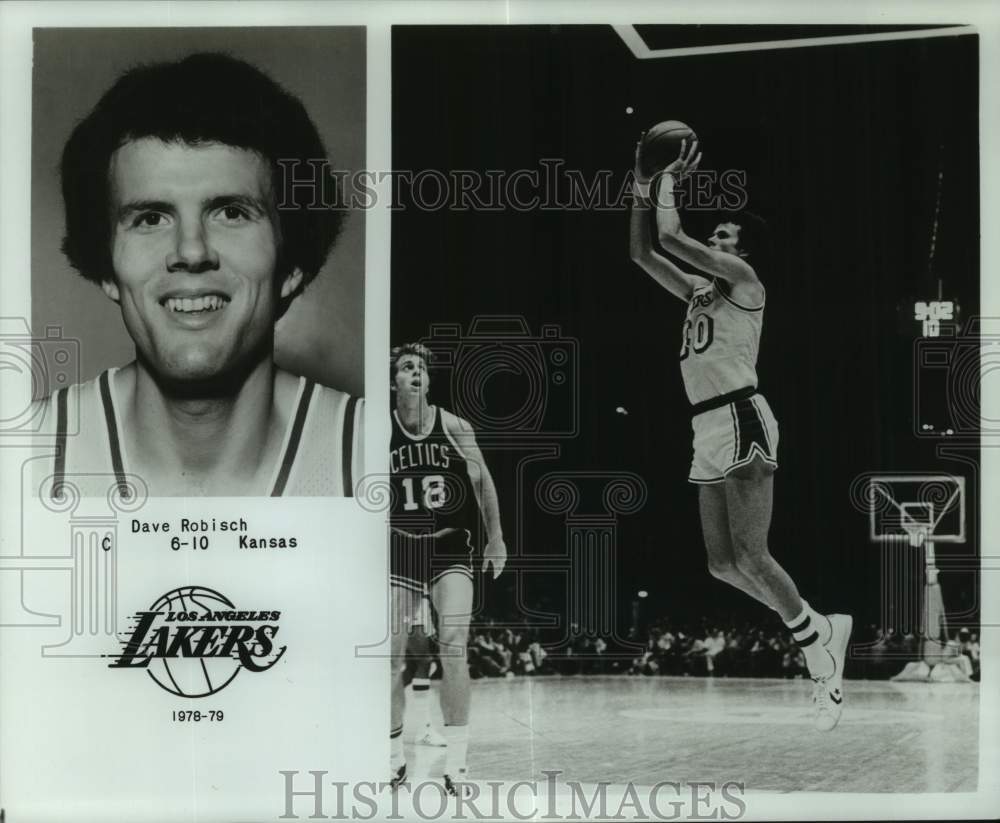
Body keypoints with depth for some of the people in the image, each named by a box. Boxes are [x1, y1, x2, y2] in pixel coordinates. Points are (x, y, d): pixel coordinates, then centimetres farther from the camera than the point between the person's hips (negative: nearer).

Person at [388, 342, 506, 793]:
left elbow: (482, 483, 7)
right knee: (391, 655, 2)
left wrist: (495, 538, 7)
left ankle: (455, 763, -6)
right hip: (399, 550, 1)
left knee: (453, 649, -13)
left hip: (450, 547, -1)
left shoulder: (454, 427, -4)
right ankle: (393, 758, 18)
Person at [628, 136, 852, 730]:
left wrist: (670, 183, 2)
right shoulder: (699, 290, 21)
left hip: (741, 419, -9)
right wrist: (643, 185, 15)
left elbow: (672, 237, -13)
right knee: (723, 563, 6)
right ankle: (823, 628, 17)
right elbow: (642, 252, 22)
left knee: (749, 555, -14)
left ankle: (823, 661, -3)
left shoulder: (745, 280, -3)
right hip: (709, 429, 9)